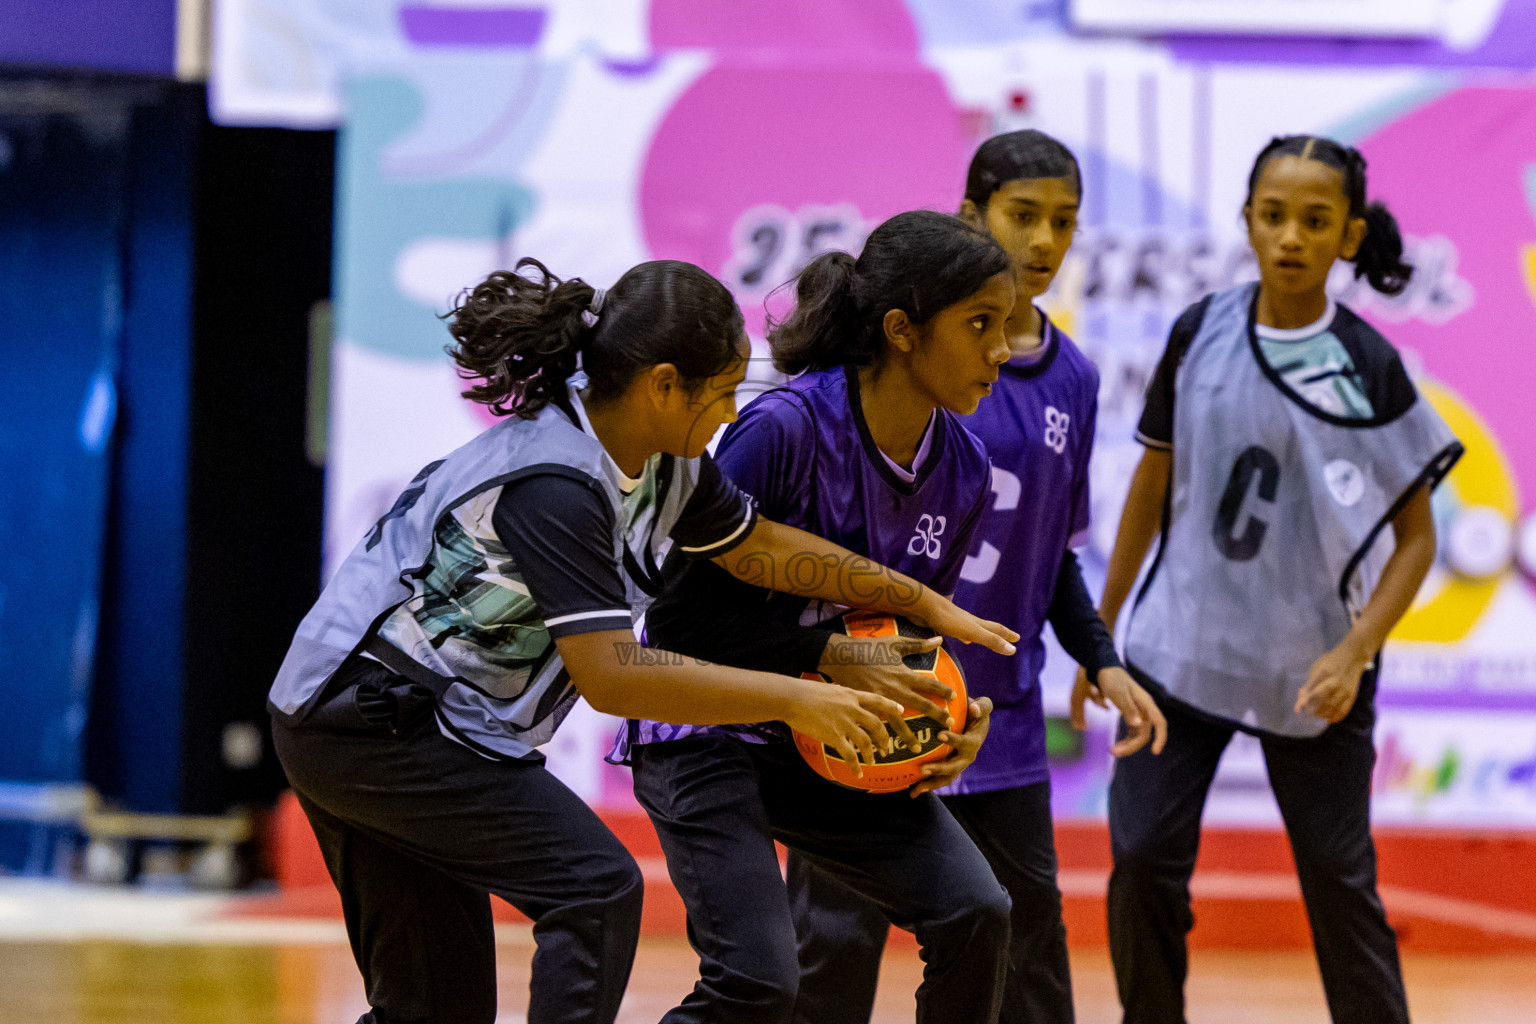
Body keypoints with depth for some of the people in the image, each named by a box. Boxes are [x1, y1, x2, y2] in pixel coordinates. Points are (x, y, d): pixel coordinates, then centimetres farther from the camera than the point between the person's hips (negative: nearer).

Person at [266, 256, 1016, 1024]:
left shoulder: (664, 463, 2)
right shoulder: (556, 485, -25)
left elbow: (760, 546, 18)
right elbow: (609, 675, -29)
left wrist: (926, 604, 17)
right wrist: (796, 700, -26)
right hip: (379, 721, -9)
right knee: (596, 888, -14)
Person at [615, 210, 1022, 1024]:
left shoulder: (962, 471, -2)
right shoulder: (784, 429, -23)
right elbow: (684, 612, -20)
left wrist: (954, 716, -8)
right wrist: (833, 657, -22)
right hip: (706, 733, -6)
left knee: (974, 911, -10)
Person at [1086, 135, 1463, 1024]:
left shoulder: (1368, 367, -8)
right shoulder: (1201, 334, 0)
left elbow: (1416, 536, -4)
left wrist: (1353, 652, -17)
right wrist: (1102, 626, 13)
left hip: (1309, 674, -2)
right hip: (1180, 650, 2)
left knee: (1339, 880, 2)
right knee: (1144, 860, -2)